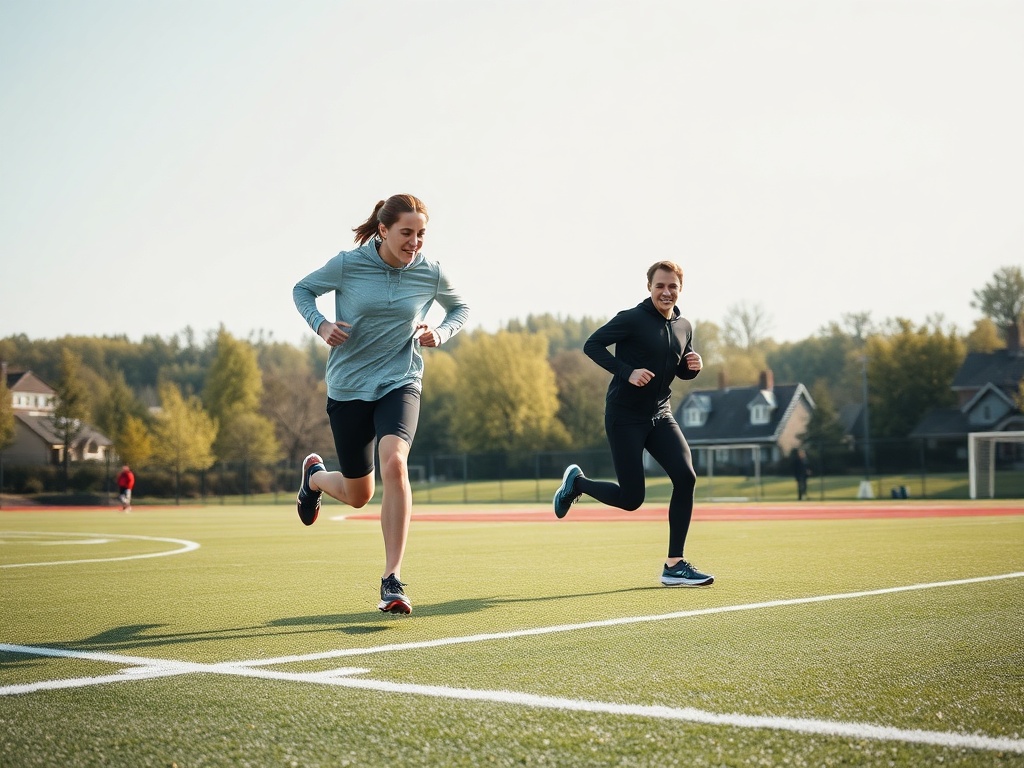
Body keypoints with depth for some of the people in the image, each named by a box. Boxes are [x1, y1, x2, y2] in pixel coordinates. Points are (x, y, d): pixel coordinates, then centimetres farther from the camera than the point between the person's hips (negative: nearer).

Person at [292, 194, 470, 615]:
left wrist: (442, 332, -5)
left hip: (399, 383, 0)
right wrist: (320, 324, -12)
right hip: (348, 387, 0)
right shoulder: (347, 265, -10)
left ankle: (392, 580, -22)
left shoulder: (431, 273, -4)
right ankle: (314, 474, 48)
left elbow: (460, 306, 15)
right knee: (358, 495, 8)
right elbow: (302, 289, 7)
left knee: (394, 462, -29)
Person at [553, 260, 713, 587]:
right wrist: (627, 372, -24)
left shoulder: (684, 327, 9)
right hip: (625, 418, -6)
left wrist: (693, 367, -3)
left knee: (686, 477, -13)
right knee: (631, 498, -6)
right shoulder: (632, 318, -11)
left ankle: (674, 565, -5)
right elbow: (592, 344, -14)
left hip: (659, 415, 6)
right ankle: (576, 482, 26)